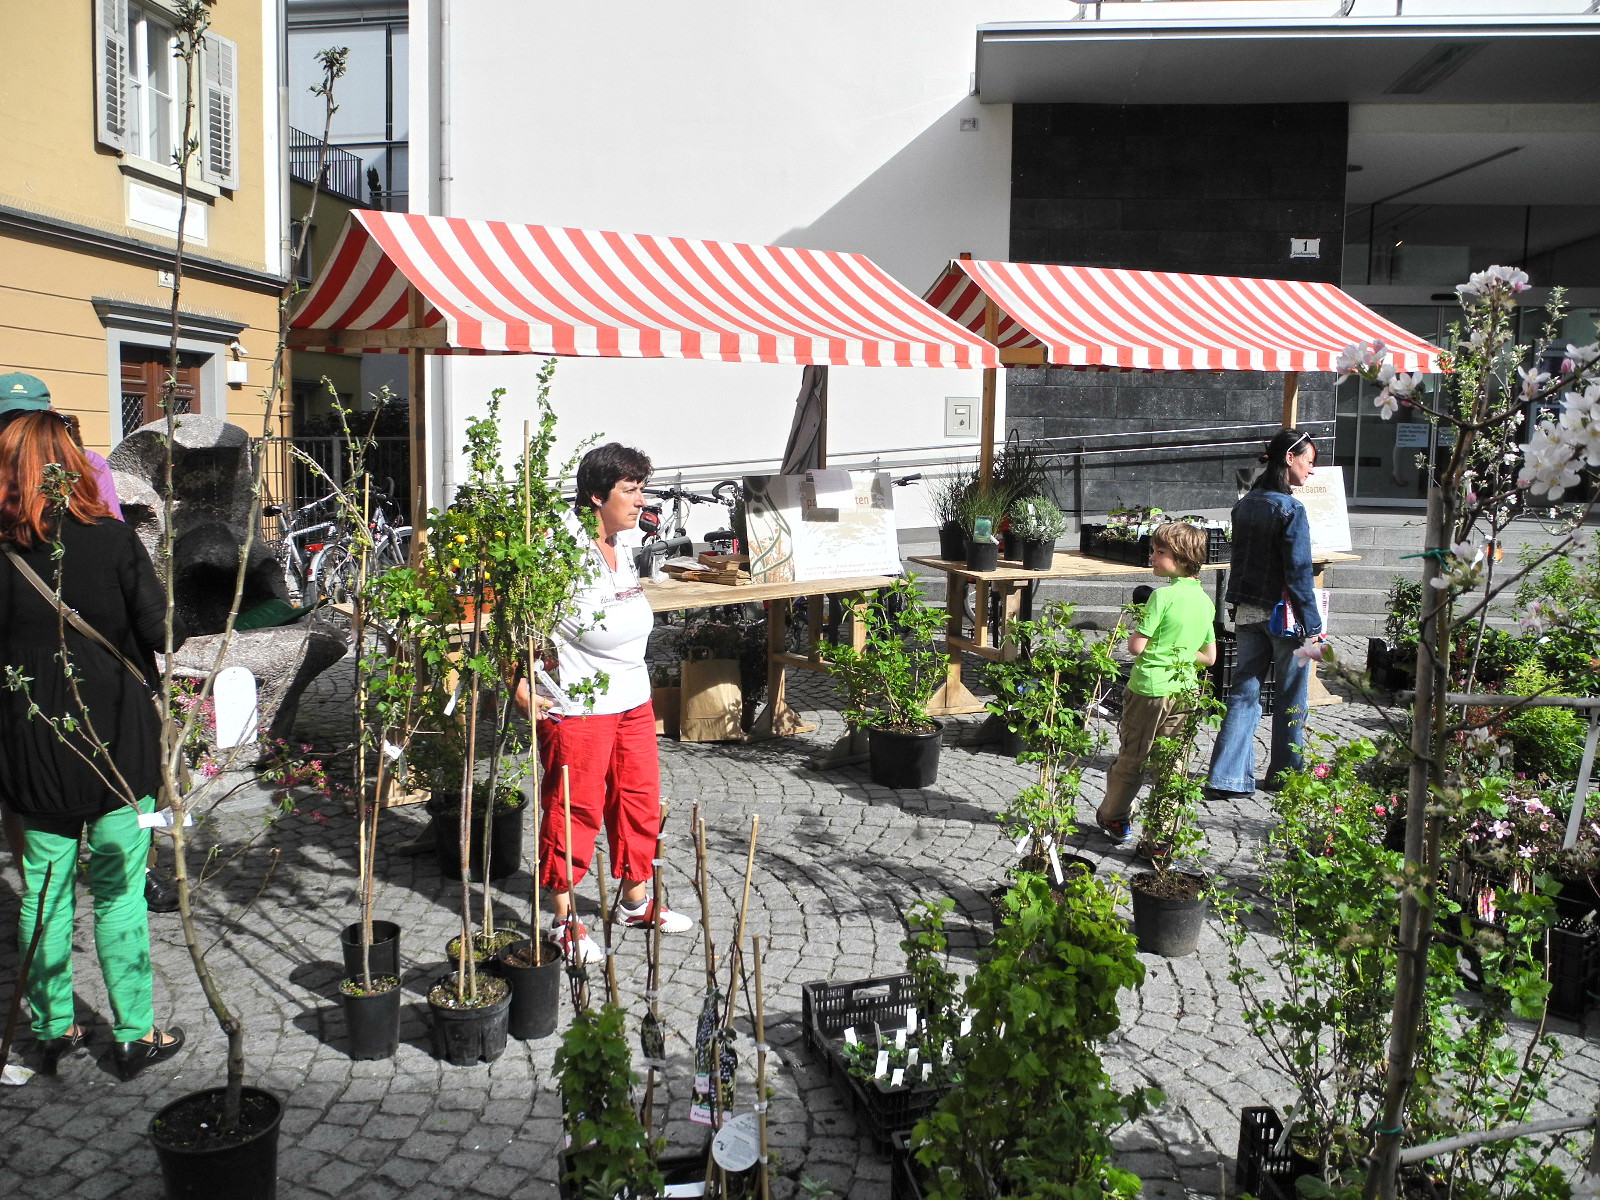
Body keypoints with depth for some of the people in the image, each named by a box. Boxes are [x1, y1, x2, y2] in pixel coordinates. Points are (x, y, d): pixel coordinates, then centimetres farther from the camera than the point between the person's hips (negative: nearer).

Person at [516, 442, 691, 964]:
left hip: (634, 704, 8)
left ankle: (635, 900, 34)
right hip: (577, 711, -8)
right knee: (574, 812, 3)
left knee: (640, 800, 16)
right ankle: (563, 919, 19)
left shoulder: (622, 552, 7)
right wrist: (522, 691, -19)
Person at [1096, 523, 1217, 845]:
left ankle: (1112, 818, 29)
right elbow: (1209, 657, 13)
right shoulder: (1206, 600, 7)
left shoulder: (1163, 596, -15)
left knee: (1130, 759, 11)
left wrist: (1139, 626, 4)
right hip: (1184, 692, 6)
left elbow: (1135, 647, -15)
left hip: (1149, 689, -6)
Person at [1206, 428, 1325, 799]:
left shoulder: (1245, 504, 7)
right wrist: (1312, 625, -11)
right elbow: (1299, 574, -16)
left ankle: (1228, 777, 3)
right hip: (1284, 615, -6)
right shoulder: (1290, 510, -15)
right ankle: (1286, 774, 22)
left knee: (1244, 692, 7)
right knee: (1291, 697, 10)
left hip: (1247, 612, 6)